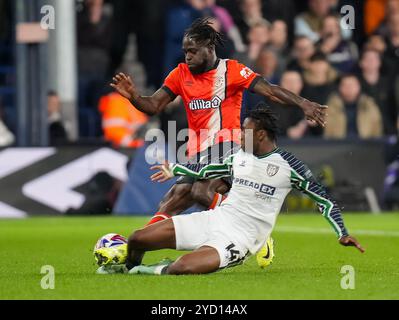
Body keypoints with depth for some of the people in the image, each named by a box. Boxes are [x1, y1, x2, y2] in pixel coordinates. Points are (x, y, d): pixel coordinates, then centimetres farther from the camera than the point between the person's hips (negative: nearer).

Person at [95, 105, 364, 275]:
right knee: (137, 239, -3)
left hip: (239, 238, -6)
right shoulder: (239, 158, 11)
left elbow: (323, 199, -3)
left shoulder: (288, 166, -8)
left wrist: (342, 233, -12)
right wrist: (174, 170, 41)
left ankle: (156, 271, -2)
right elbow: (206, 171, 31)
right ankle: (128, 267, 30)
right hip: (215, 219, 6)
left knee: (183, 267, -35)